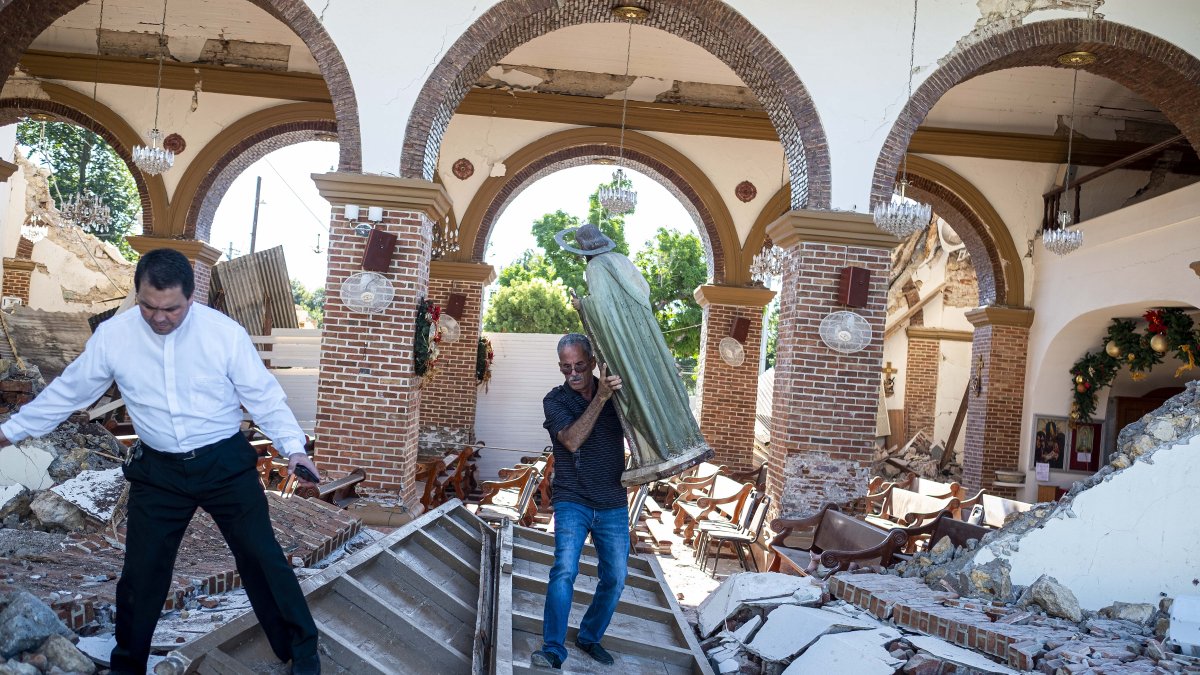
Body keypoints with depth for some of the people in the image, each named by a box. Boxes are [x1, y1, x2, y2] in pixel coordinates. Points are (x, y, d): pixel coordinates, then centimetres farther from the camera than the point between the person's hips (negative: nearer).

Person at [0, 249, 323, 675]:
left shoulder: (225, 332, -13)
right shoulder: (112, 336, -7)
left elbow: (263, 395, -7)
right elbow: (68, 391, 7)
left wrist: (293, 446, -16)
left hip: (226, 463, -2)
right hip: (158, 470, 2)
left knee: (262, 558, 4)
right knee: (142, 571, 12)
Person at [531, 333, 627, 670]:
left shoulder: (617, 391, 1)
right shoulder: (555, 399, -6)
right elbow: (572, 440, -21)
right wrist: (601, 397, -28)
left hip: (613, 506, 3)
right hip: (573, 502, -3)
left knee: (615, 578, 8)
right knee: (564, 570, -19)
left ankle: (590, 637, 29)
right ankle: (553, 649, -10)